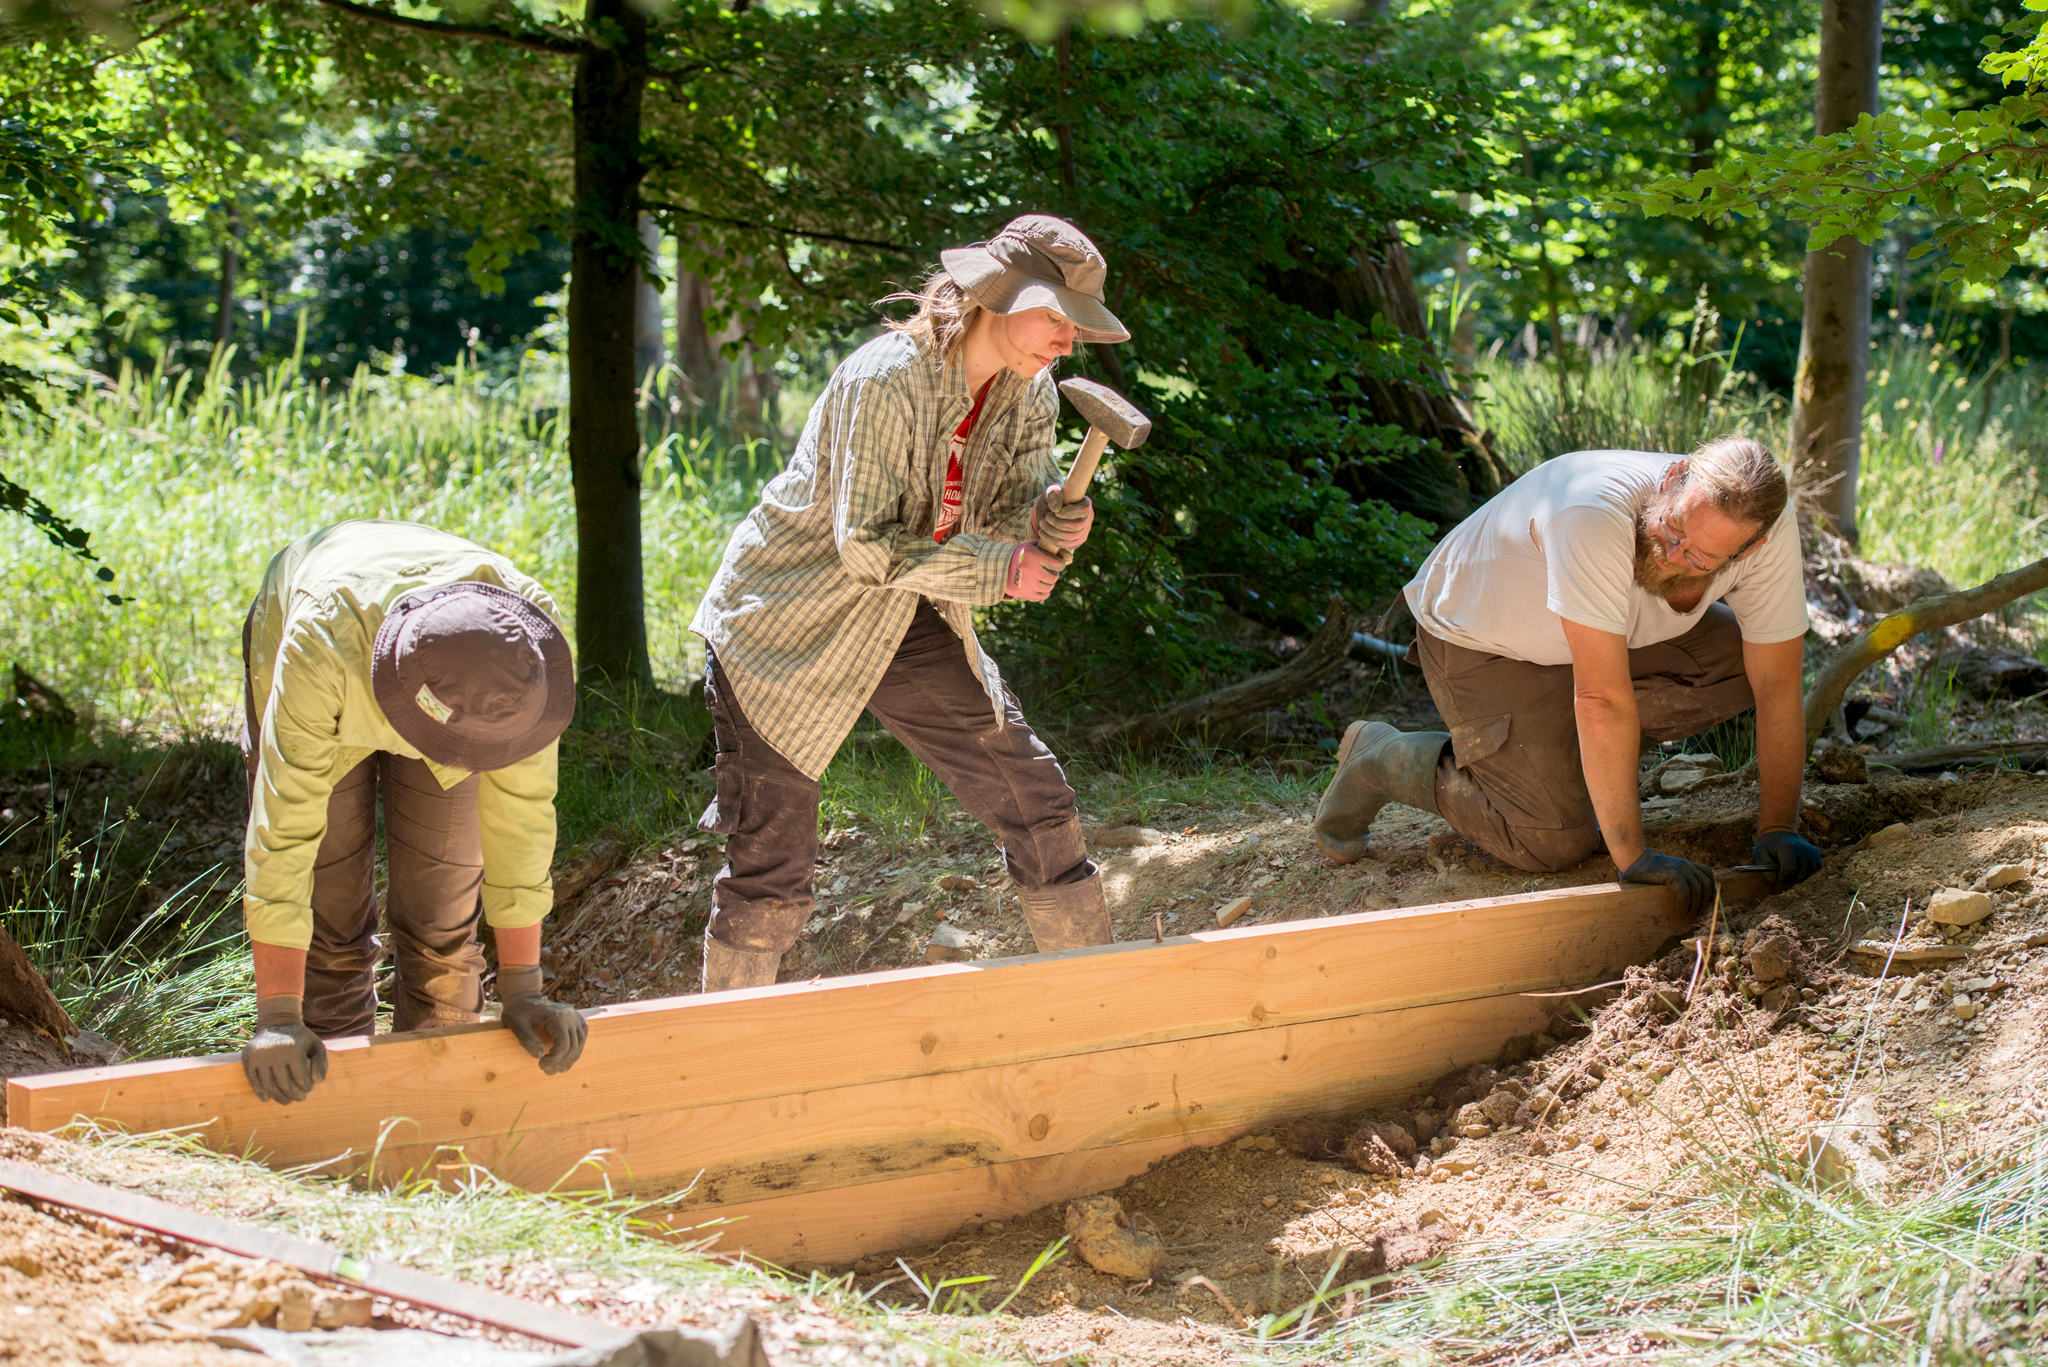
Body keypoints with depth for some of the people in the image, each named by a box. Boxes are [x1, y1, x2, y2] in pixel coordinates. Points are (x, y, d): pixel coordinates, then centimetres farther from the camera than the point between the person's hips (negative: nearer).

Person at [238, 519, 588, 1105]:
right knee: (330, 919, -3)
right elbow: (283, 822, -45)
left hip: (438, 685, 2)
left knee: (443, 919, -5)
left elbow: (520, 811, -29)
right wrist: (277, 1017, -46)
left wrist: (521, 989, -27)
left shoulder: (524, 644, -39)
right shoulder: (324, 638, -47)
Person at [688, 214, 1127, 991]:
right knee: (772, 866, -5)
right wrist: (995, 571, -28)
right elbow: (867, 547, -28)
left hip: (914, 631, 7)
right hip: (790, 628, -7)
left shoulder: (1028, 393, -3)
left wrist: (1055, 523, -28)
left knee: (1037, 804, 5)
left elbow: (1012, 522, -5)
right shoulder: (886, 381, -27)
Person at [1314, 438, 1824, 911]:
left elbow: (1778, 682, -15)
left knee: (1746, 660, -13)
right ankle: (1380, 760, 7)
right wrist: (1632, 857, -40)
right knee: (1555, 842, -15)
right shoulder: (1595, 516, -43)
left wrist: (1778, 829, -18)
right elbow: (1603, 699, -42)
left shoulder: (1771, 529, -26)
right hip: (1477, 637, -6)